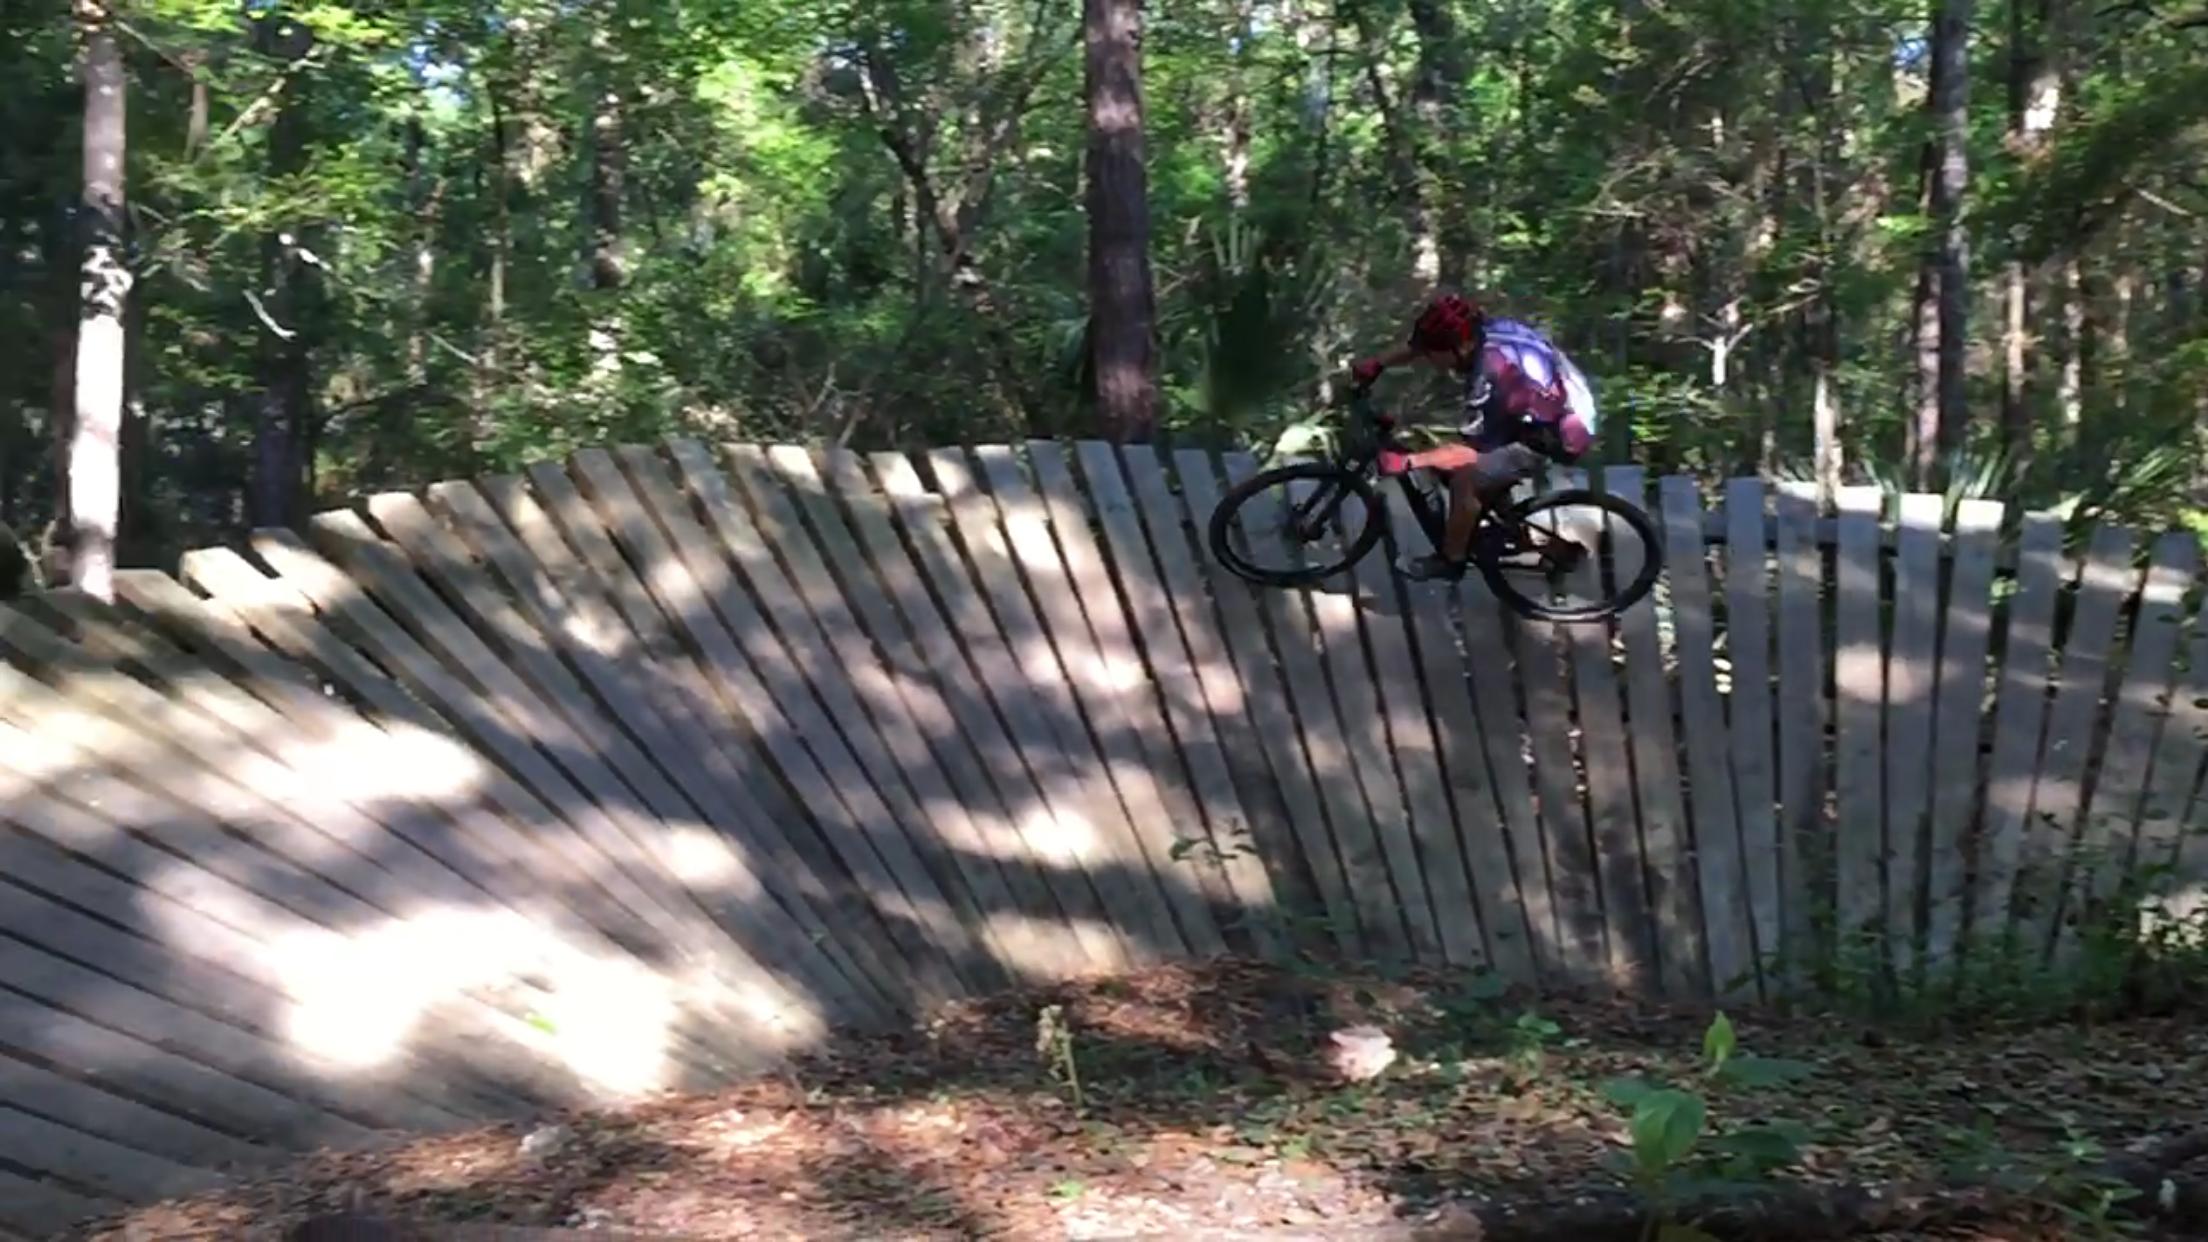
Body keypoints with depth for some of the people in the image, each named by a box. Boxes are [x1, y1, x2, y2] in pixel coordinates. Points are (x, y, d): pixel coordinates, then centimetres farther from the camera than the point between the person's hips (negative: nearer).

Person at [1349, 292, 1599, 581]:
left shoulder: (1490, 373, -34)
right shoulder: (1483, 330, -10)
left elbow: (1468, 451, -34)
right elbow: (1419, 345, 7)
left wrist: (1406, 461, -35)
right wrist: (1376, 363, -2)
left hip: (1558, 434, -9)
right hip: (1558, 407, 9)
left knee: (1464, 478, -15)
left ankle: (1450, 560, 4)